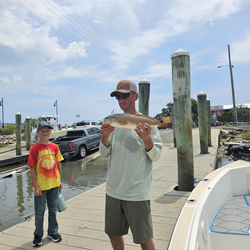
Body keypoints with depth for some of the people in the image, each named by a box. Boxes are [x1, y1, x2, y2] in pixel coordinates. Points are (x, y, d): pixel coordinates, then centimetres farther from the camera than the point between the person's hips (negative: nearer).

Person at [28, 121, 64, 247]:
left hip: (54, 184, 3)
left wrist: (59, 181, 7)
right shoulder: (34, 148, -10)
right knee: (39, 211, 10)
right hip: (41, 185, -3)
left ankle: (52, 232, 34)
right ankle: (38, 235, 29)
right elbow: (32, 169, -9)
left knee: (53, 209, 16)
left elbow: (59, 164, 7)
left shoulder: (55, 147, 0)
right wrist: (35, 186, -11)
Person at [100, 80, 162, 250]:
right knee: (113, 233, 20)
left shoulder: (146, 123, -7)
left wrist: (147, 140, -27)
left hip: (137, 193, -4)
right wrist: (105, 136, -16)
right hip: (113, 191, 5)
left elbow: (156, 157, -8)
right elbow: (104, 154, 3)